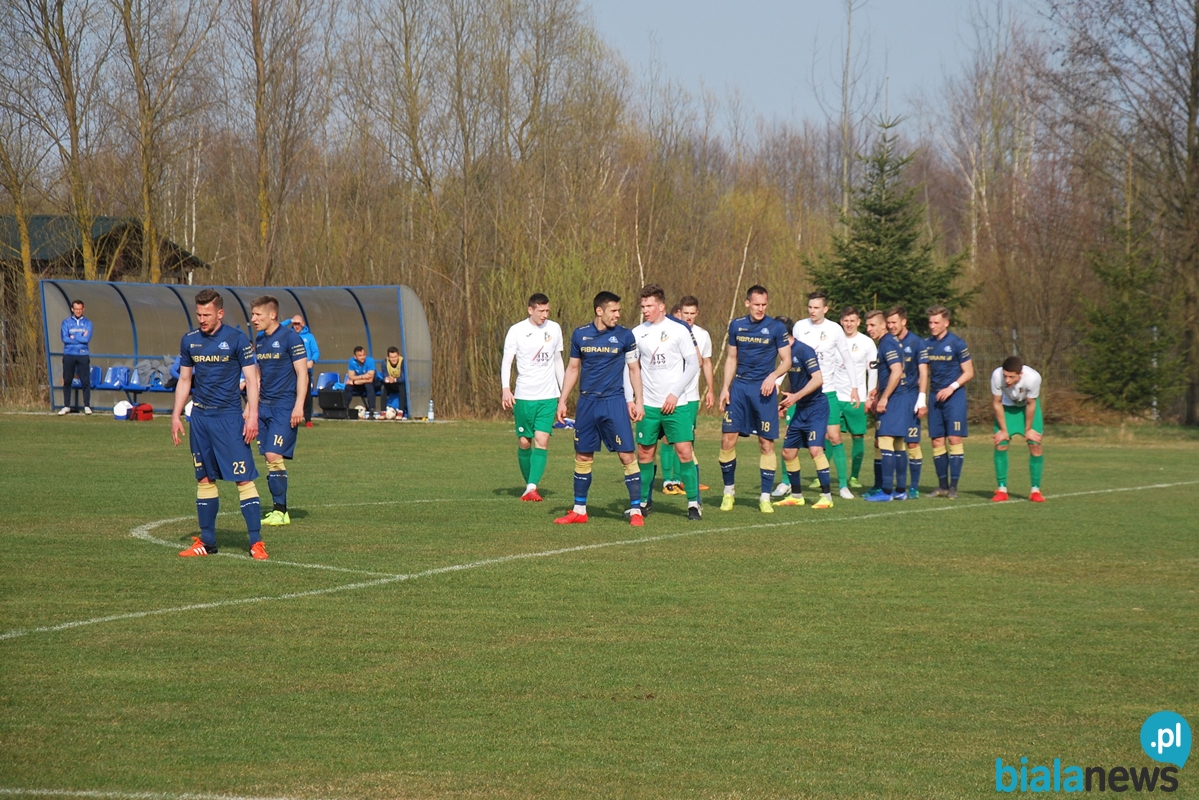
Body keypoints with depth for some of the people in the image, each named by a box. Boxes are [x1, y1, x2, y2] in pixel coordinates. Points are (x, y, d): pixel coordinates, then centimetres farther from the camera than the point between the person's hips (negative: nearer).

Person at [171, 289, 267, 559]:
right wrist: (176, 415, 10)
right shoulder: (189, 340, 8)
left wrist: (252, 414, -16)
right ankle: (207, 541, 16)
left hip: (229, 416, -5)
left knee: (243, 478, -9)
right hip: (200, 416, 5)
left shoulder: (236, 339, -7)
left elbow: (251, 379, -6)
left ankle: (256, 542, -7)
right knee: (204, 479, 9)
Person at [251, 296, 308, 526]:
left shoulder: (290, 338, -9)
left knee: (274, 455, -13)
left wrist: (299, 406, -18)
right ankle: (278, 509, 8)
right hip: (264, 406, 7)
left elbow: (302, 373, -11)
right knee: (268, 458, 4)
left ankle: (281, 511, -9)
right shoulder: (259, 340, 13)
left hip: (284, 406, -7)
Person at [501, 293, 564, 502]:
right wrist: (505, 389, -18)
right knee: (524, 442, 4)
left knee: (542, 441, -12)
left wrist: (564, 391, 17)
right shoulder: (516, 331, -3)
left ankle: (532, 487, -18)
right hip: (523, 396, -1)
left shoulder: (554, 329, 6)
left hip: (548, 397, 1)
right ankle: (529, 484, 21)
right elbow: (507, 361, -4)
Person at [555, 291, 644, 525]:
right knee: (583, 457, 7)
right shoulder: (580, 335, 5)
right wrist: (562, 401, 9)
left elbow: (634, 369, 5)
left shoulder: (625, 336, 0)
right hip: (586, 402, 3)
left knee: (627, 455, -9)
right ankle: (579, 511, 18)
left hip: (614, 402, -3)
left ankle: (636, 511, -4)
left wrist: (638, 401, -2)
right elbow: (573, 369, 13)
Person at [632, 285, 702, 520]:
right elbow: (630, 368, 10)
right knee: (644, 453, 5)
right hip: (648, 404, 3)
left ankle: (693, 503, -1)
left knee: (684, 451, -8)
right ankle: (642, 502, 17)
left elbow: (693, 364, -2)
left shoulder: (678, 330, -3)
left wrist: (675, 394, -9)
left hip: (676, 404, -3)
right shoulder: (637, 333, 5)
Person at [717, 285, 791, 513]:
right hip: (739, 387, 3)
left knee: (766, 443, -1)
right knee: (727, 439, -4)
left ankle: (765, 497, 6)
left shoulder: (776, 328, -2)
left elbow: (786, 361, 1)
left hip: (764, 390, -3)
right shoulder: (736, 326, 8)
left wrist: (773, 376, -17)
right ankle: (728, 490, 13)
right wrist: (725, 387, 6)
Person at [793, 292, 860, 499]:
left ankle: (843, 484, 3)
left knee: (834, 437, -5)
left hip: (827, 391, -1)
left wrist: (854, 387, 4)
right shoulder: (800, 327, 0)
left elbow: (847, 360, 6)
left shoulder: (834, 330, -2)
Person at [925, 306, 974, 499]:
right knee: (937, 441, 4)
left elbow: (969, 372, -4)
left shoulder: (956, 343, -6)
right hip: (935, 396, 5)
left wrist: (952, 387, -16)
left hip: (954, 396, -5)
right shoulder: (926, 344, 9)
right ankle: (942, 485, 12)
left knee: (955, 439, -8)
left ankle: (953, 486, -7)